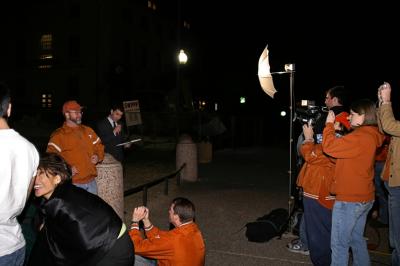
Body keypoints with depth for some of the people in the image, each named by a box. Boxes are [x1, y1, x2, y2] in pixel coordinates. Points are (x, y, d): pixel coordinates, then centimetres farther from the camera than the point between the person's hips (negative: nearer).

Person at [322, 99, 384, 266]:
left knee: (339, 244, 1)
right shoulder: (371, 136, 10)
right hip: (364, 198, 10)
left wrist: (329, 124, -13)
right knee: (357, 239, 22)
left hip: (349, 200, -10)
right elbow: (342, 149, 14)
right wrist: (336, 130, 4)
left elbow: (329, 147, -25)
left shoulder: (360, 137, -21)